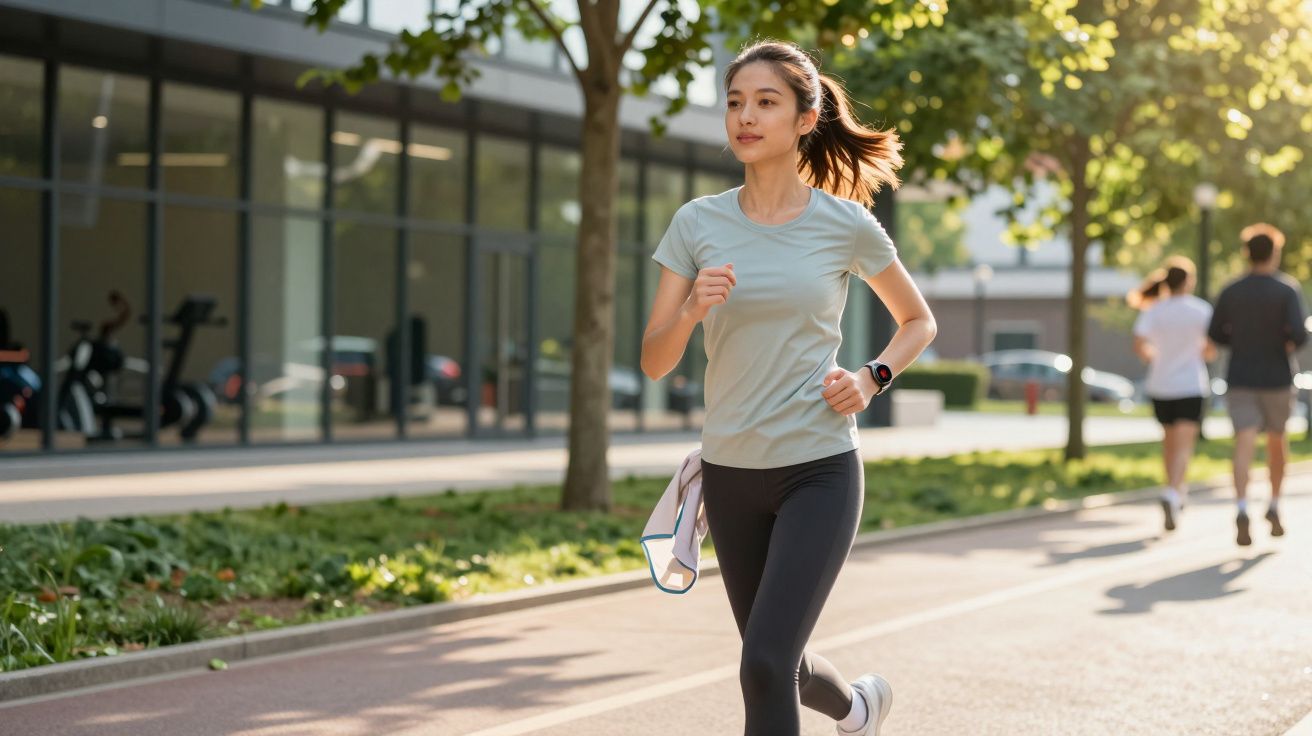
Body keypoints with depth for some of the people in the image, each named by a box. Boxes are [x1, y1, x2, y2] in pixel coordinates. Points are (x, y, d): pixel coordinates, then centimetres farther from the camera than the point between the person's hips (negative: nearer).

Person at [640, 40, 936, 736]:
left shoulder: (846, 225, -5)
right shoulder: (698, 223, -1)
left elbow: (918, 321, 11)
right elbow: (653, 362, -2)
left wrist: (870, 379, -7)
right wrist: (691, 311, -22)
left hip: (820, 470, -3)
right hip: (730, 472, 3)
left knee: (765, 665, -17)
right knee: (776, 661, 18)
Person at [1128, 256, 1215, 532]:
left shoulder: (1152, 311, -2)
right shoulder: (1201, 309, -5)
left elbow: (1139, 346, -13)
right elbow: (1212, 350, -6)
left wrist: (1154, 358, 8)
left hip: (1160, 386, 3)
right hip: (1191, 385, -3)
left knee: (1169, 441, 21)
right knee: (1184, 446, -9)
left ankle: (1177, 490, 35)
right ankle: (1171, 493, -31)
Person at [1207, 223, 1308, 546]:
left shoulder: (1231, 291, 1)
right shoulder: (1288, 290, -8)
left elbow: (1215, 333, 8)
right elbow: (1299, 334, -18)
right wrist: (1291, 344, 4)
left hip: (1240, 379, 1)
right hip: (1277, 378, -1)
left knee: (1244, 444, -8)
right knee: (1277, 441, 21)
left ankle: (1242, 510, -28)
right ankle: (1274, 507, 24)